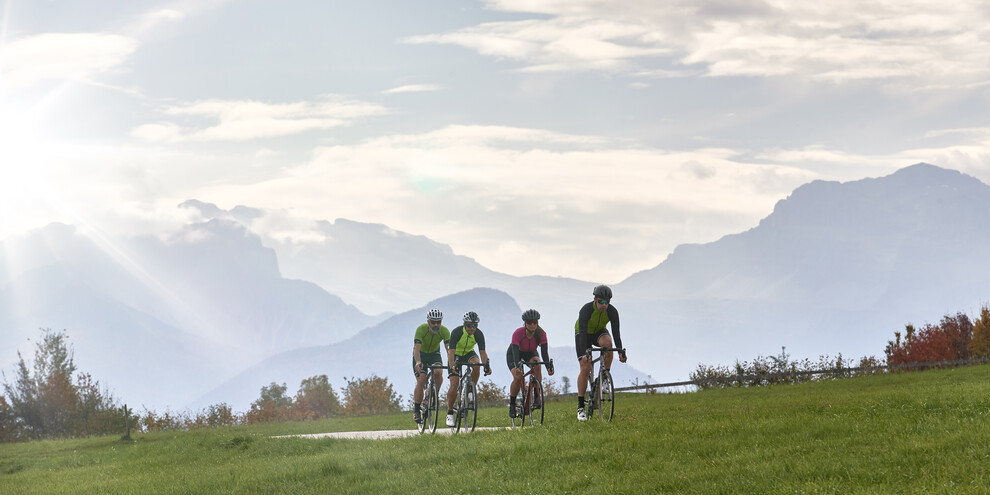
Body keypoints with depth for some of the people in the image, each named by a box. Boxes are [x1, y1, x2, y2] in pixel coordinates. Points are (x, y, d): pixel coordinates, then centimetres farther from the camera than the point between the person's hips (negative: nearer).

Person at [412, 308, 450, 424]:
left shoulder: (444, 331, -25)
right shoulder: (421, 329, -31)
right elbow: (416, 348, -41)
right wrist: (418, 362, -58)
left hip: (434, 354, 2)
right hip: (421, 355, -2)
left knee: (438, 373, -27)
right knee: (421, 380, -18)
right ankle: (416, 410, -8)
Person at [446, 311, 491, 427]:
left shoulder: (478, 334, -22)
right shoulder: (456, 332, -30)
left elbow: (482, 351, -28)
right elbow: (451, 351, -38)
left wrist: (487, 365, -46)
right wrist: (452, 366, -54)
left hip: (469, 353, 3)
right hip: (456, 355, -2)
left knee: (476, 364, -33)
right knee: (454, 383, -16)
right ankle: (450, 413, -4)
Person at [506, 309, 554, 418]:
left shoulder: (541, 334, -26)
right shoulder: (518, 333, -34)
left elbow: (544, 352, -33)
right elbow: (515, 351, -43)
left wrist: (549, 366, -50)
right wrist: (517, 366, -61)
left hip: (530, 353, 2)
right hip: (514, 353, -2)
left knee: (537, 364, -32)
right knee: (518, 377, -26)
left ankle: (537, 397, -25)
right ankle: (512, 404, -4)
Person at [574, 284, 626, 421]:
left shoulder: (612, 311, -24)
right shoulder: (586, 310, -33)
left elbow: (616, 333, -26)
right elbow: (583, 332, -38)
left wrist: (621, 352, -37)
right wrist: (584, 354, -49)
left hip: (599, 332, 2)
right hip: (583, 334, -2)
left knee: (607, 342, -35)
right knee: (585, 368, -15)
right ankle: (580, 406, -10)